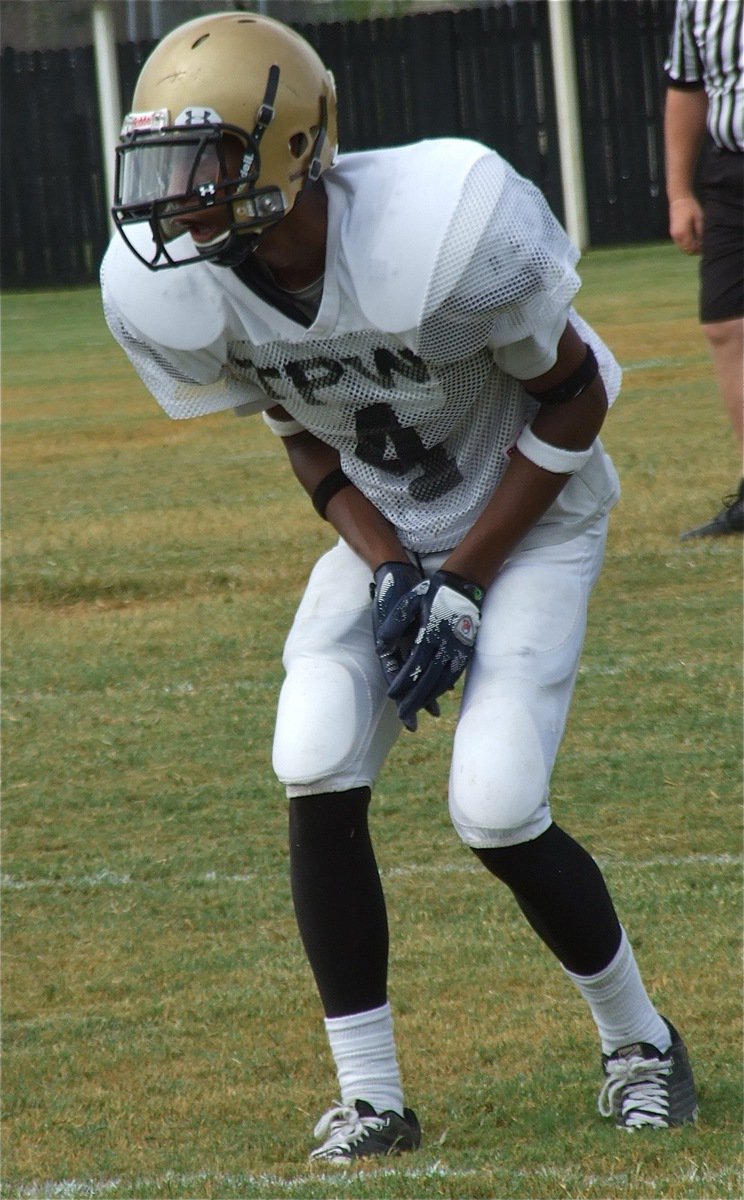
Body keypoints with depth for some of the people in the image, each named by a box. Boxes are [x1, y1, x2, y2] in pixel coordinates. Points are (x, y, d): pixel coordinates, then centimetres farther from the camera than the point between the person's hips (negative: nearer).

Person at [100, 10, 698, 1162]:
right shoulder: (164, 289, -19)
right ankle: (370, 1097, -2)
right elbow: (298, 425, 1)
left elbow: (571, 399, -17)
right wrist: (389, 570, -12)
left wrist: (463, 583, -17)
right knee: (317, 774, -16)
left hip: (528, 512, -4)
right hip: (387, 531, 4)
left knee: (496, 811, -16)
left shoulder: (447, 227, -35)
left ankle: (639, 1039, 12)